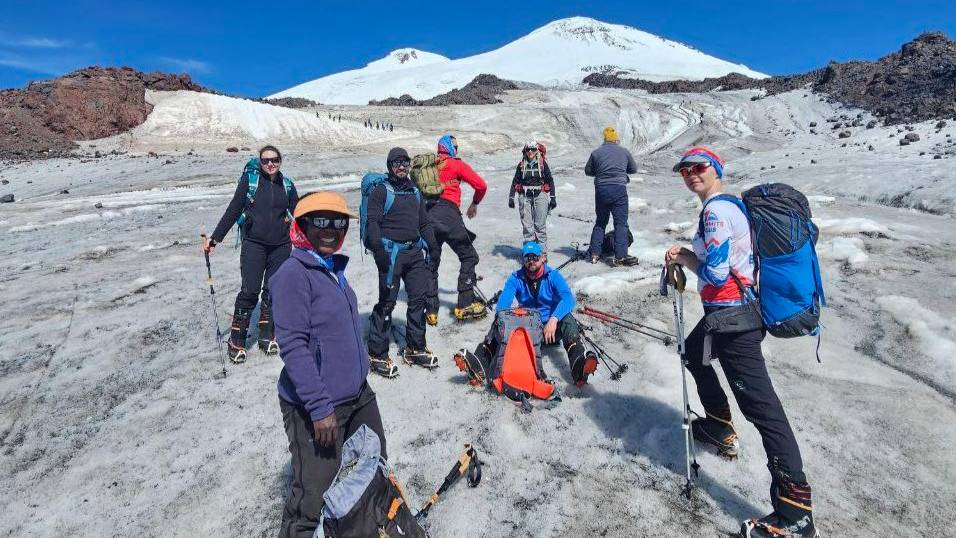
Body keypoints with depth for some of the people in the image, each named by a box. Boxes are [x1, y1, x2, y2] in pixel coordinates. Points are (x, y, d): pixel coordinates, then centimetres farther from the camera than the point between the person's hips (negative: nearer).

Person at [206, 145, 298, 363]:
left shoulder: (287, 184, 7)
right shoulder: (249, 179, 0)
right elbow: (233, 210, 0)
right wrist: (215, 238, -1)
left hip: (281, 246, 3)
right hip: (254, 243, -3)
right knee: (250, 291, -8)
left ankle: (267, 336, 22)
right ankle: (236, 341, 4)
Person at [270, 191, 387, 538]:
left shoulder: (334, 268, 7)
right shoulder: (294, 274, -18)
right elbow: (293, 346, -22)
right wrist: (320, 407, -23)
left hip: (358, 394, 9)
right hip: (316, 408, -9)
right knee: (313, 501, 3)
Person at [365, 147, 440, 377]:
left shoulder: (414, 192, 19)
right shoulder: (381, 190, -1)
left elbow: (424, 223, 23)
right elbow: (373, 222, -10)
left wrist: (432, 247, 16)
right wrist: (379, 250, -20)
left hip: (415, 252, 7)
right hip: (391, 252, -6)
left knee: (419, 298, 7)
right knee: (387, 302, -5)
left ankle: (415, 348, 21)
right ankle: (377, 354, 5)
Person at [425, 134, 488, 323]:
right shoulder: (457, 164, 5)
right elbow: (481, 185, 4)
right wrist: (474, 204, 20)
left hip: (429, 216, 5)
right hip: (449, 214, -5)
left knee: (432, 262, 14)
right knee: (469, 256, 8)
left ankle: (431, 311, 13)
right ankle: (465, 304, 0)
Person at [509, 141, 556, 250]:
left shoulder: (543, 164, 4)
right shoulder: (521, 165, 9)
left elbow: (550, 181, 6)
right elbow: (515, 182, 12)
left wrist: (553, 197, 3)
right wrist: (511, 197, 7)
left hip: (540, 196, -2)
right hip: (525, 196, 2)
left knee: (540, 224, -3)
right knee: (527, 224, 1)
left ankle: (542, 251, 3)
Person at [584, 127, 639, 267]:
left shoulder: (596, 153, 5)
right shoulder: (624, 152, 6)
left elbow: (588, 171, 12)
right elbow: (634, 169, 17)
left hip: (601, 190, 2)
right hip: (619, 189, -2)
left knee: (600, 222, 15)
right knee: (621, 223, 0)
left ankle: (595, 254, 16)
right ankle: (620, 256, -5)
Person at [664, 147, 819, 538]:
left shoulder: (715, 210, -16)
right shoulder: (728, 205, 15)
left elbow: (714, 273, -22)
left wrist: (683, 258, -5)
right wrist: (686, 256, 8)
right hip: (735, 309, 11)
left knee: (760, 403, -10)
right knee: (694, 353, 30)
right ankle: (719, 428, 42)